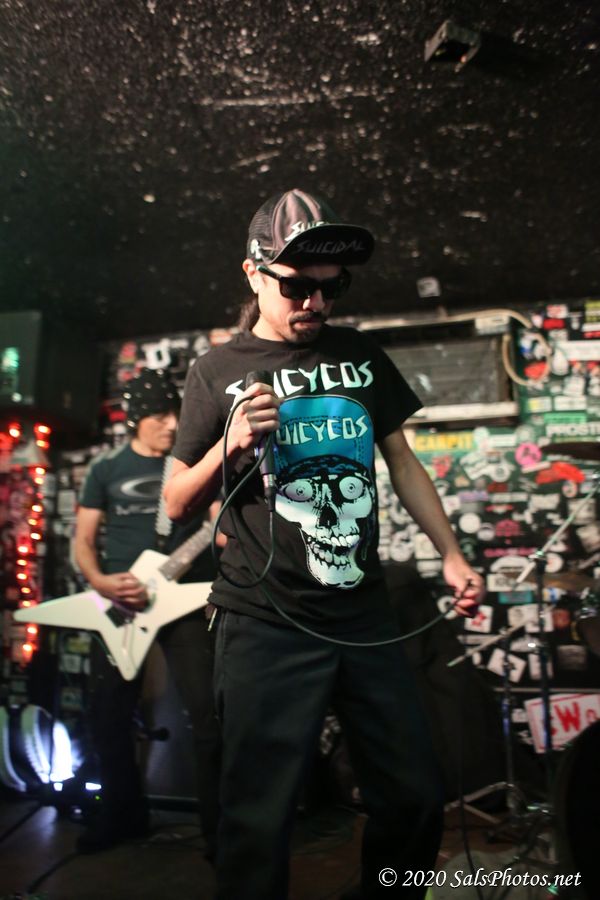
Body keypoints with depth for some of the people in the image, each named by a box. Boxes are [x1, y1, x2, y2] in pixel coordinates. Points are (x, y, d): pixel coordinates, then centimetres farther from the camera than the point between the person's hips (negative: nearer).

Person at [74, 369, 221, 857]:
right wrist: (100, 582, -13)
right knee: (109, 717, 10)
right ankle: (124, 813, 33)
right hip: (119, 601, 2)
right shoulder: (107, 467, 6)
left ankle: (220, 828, 8)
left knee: (207, 716, -7)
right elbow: (83, 540, 6)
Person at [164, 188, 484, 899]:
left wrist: (452, 554, 9)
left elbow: (401, 461, 16)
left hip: (364, 617, 4)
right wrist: (230, 447, -15)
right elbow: (177, 502, 3)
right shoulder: (218, 371, 0)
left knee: (416, 797, 13)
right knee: (259, 821, 1)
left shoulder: (361, 356, 9)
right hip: (267, 628, -4)